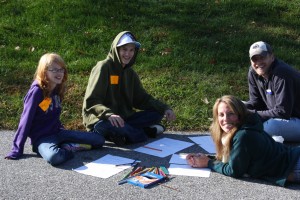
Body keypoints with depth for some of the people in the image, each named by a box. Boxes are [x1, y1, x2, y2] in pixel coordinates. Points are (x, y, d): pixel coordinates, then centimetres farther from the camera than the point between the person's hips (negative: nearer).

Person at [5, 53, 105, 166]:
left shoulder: (59, 89, 4)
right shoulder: (37, 91, -16)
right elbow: (26, 119, -14)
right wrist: (17, 150, -14)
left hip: (58, 132, 7)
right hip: (42, 138, -6)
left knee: (99, 140, -1)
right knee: (55, 157, -40)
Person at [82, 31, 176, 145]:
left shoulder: (130, 73, 11)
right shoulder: (103, 68, -11)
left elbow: (142, 98, 12)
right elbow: (91, 102, -18)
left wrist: (164, 108, -5)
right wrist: (109, 114, -37)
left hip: (123, 118, 7)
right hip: (101, 120, -7)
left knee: (157, 113, -6)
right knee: (104, 125, -41)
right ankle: (147, 132, -22)